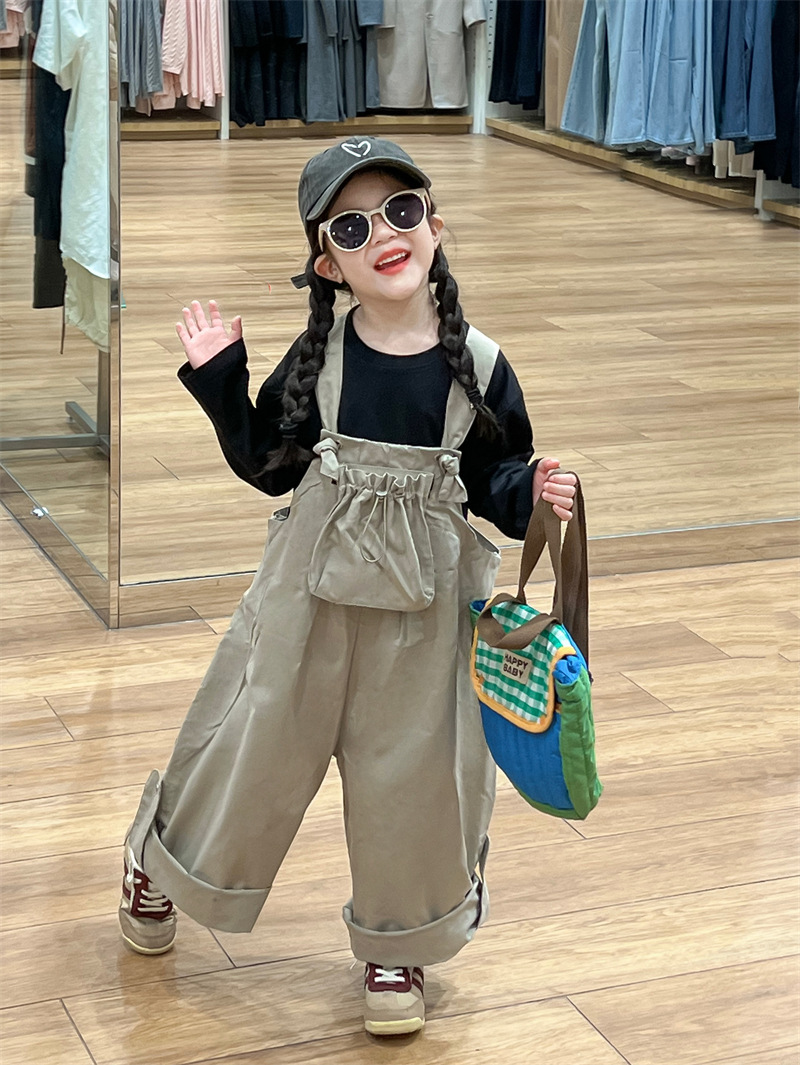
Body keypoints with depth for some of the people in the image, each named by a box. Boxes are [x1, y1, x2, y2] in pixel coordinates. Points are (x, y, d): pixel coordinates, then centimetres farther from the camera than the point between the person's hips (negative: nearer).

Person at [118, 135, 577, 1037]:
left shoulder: (478, 365, -7)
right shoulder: (319, 354, -6)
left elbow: (492, 477, 3)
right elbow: (268, 464, 1)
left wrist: (533, 492, -17)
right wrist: (218, 380, -7)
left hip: (424, 601, 0)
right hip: (314, 585, 0)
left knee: (412, 768, 9)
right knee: (257, 740, 11)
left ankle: (395, 945, 33)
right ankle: (159, 857, 42)